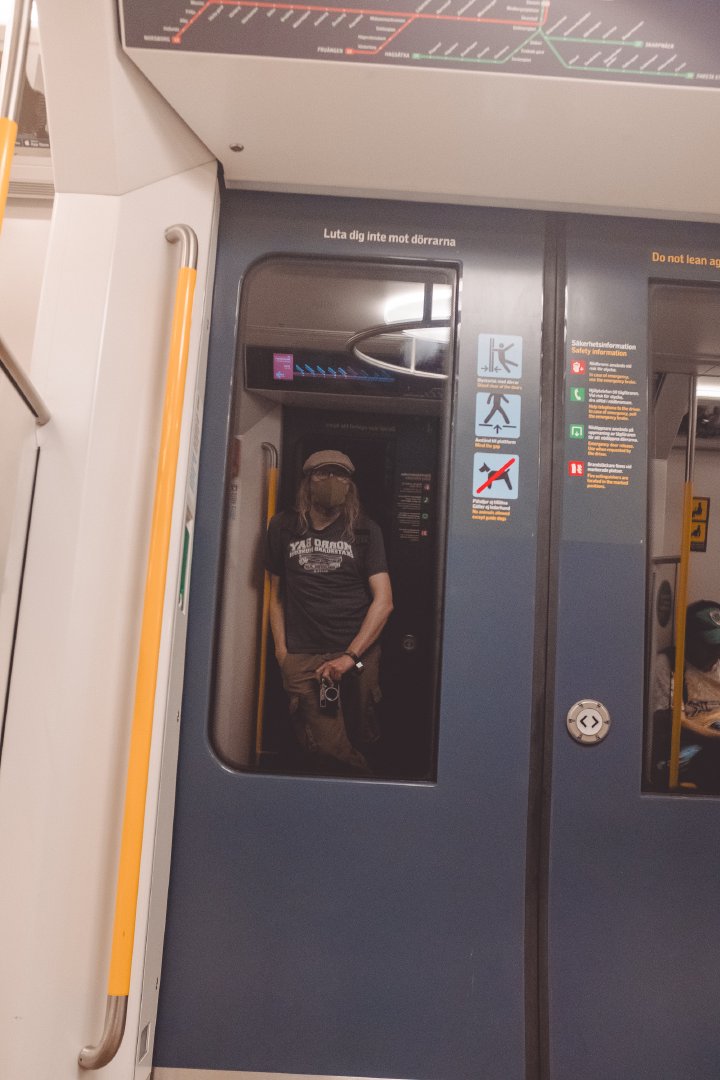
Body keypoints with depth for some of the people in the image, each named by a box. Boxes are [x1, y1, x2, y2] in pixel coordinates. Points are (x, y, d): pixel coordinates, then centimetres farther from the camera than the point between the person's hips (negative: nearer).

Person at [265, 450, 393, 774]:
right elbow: (276, 593, 12)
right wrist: (281, 650, 3)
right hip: (302, 658, 0)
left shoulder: (365, 530, 4)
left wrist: (350, 656, -9)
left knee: (361, 741, 10)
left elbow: (383, 601, -2)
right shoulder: (283, 527, 9)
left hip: (358, 654, 0)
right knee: (327, 747, -14)